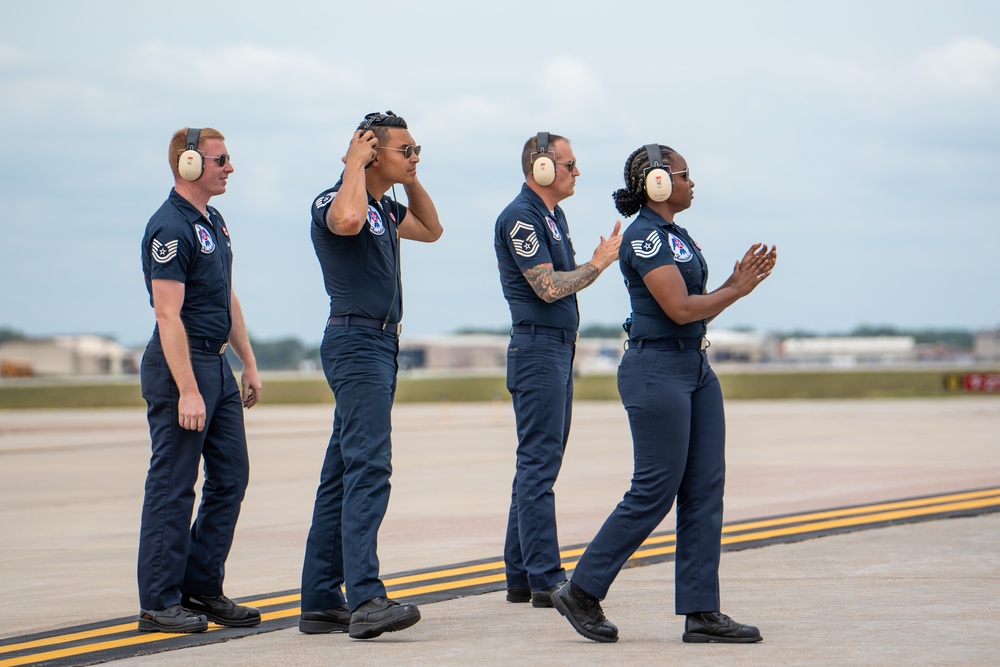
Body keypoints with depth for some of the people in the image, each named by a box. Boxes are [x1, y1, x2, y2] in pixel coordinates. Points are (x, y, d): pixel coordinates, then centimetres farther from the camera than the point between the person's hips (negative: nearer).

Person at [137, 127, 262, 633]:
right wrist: (187, 391, -24)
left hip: (217, 364, 10)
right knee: (173, 487, -5)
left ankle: (201, 587, 17)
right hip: (181, 364, -10)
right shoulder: (169, 229, -16)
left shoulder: (213, 221, 15)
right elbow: (168, 315, -21)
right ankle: (159, 602, 1)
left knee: (230, 477, 10)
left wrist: (248, 362, 19)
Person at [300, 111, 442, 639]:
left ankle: (320, 602, 12)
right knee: (368, 468, -20)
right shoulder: (335, 201, -11)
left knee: (343, 474, 9)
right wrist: (354, 165, -19)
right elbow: (347, 220, -36)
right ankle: (365, 600, -29)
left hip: (380, 346, 10)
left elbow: (431, 230, 32)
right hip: (357, 343, -10)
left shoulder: (384, 207, 17)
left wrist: (409, 178, 18)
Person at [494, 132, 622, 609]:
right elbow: (548, 287, -18)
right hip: (537, 347, -10)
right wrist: (599, 263, -8)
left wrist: (605, 255, 6)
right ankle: (546, 581, -11)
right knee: (539, 464, -10)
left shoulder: (554, 216, 18)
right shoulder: (520, 217, -12)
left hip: (560, 349, 10)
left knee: (538, 463, 11)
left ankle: (521, 577, 15)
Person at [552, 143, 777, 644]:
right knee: (655, 490, -6)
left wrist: (737, 282, 1)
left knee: (705, 488, 5)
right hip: (656, 371, -10)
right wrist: (736, 290, -9)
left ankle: (701, 612, 6)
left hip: (695, 368, 10)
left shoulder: (676, 235, 16)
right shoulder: (643, 236, -13)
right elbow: (680, 308, -20)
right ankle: (582, 592, 6)